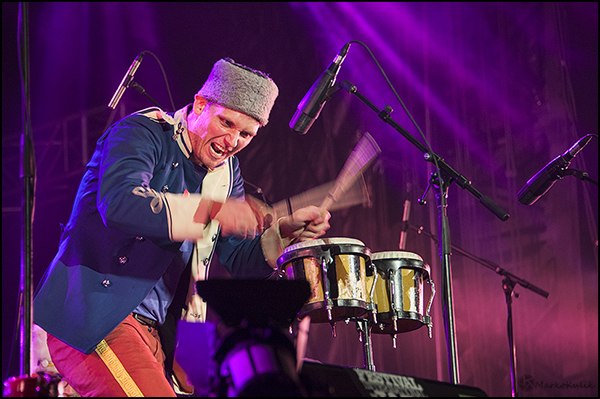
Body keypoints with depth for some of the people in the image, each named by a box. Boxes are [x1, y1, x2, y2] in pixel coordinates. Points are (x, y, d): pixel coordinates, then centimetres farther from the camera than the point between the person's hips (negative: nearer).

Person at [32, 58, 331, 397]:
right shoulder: (141, 133, -9)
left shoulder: (226, 170, 14)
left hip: (158, 329, 8)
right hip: (92, 318, -8)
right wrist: (212, 210, -38)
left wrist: (286, 231, -7)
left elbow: (241, 261, 13)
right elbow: (118, 203, -30)